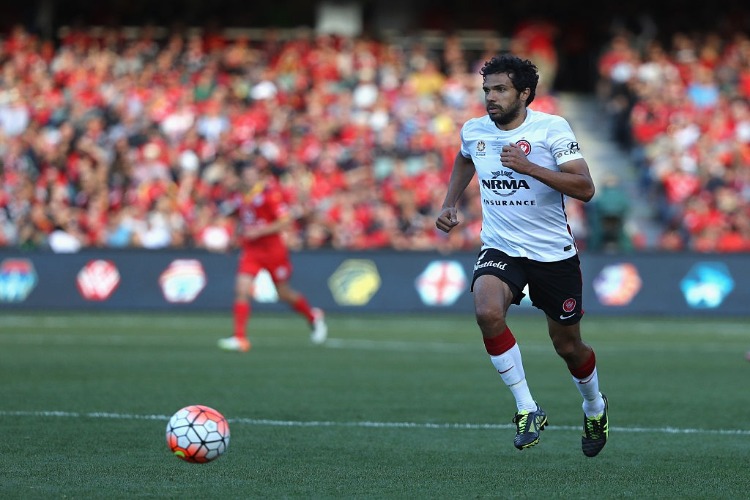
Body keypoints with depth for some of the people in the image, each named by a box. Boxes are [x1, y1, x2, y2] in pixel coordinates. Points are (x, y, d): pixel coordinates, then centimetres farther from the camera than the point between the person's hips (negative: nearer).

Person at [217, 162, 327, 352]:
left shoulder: (270, 193, -14)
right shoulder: (240, 198, 5)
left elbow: (285, 221, -18)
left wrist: (259, 231, -23)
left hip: (272, 249, -5)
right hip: (250, 251, 5)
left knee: (284, 294, 10)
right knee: (241, 289, -14)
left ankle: (314, 317, 37)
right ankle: (240, 338, -16)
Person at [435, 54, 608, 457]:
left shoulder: (552, 128, -13)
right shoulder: (473, 131, 0)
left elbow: (585, 188, -21)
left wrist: (528, 167, -30)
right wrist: (449, 204, 15)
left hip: (554, 253, -2)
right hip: (500, 250, 2)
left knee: (567, 345, 9)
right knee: (487, 312, -29)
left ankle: (594, 407, 43)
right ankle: (527, 409, -18)